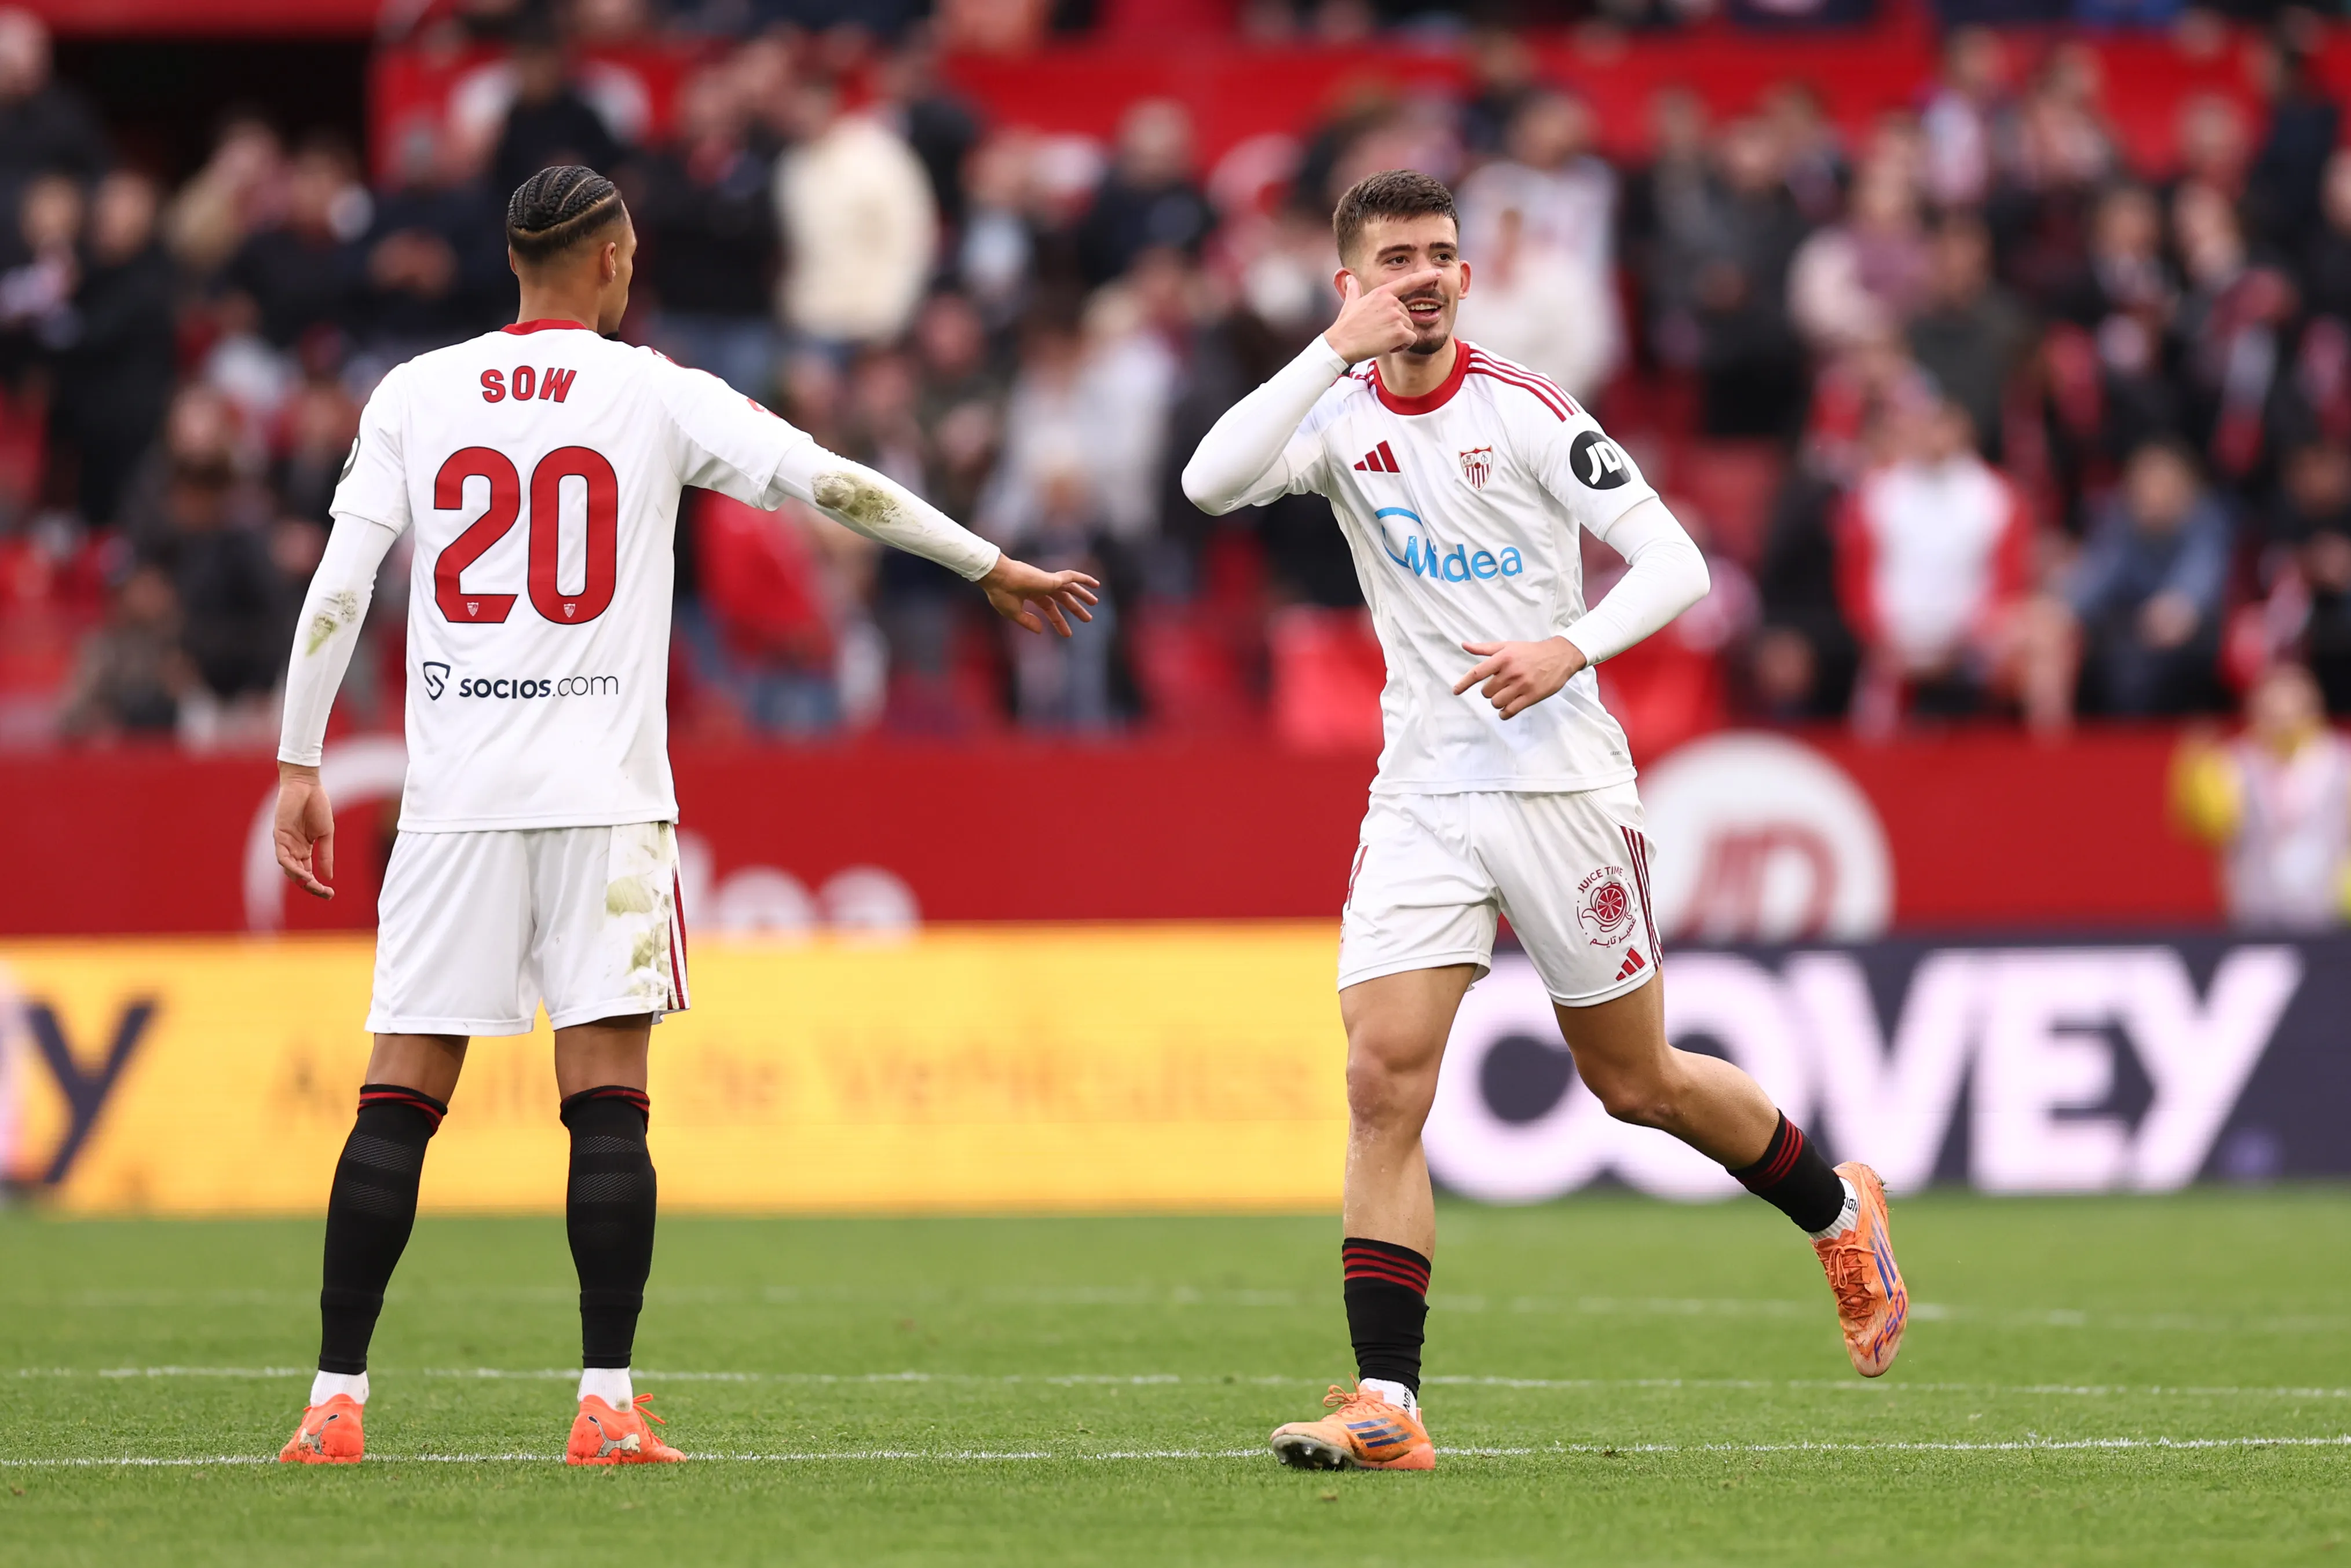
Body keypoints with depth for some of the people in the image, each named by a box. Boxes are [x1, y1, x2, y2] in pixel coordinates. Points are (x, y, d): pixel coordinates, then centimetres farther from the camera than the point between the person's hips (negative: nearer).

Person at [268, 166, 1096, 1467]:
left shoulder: (413, 395, 6)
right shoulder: (657, 395, 1)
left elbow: (337, 588, 2)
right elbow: (830, 485, 0)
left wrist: (300, 765, 7)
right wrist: (994, 568, 9)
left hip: (454, 798, 2)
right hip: (605, 796, -2)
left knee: (398, 1103, 3)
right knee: (608, 1104, -1)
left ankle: (335, 1403, 0)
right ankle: (607, 1407, -7)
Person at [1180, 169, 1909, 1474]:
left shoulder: (1526, 412, -7)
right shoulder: (1341, 418, 2)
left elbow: (1674, 562, -8)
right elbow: (1211, 483, -18)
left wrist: (1571, 647, -25)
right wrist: (1338, 351, -23)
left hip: (1560, 781, -3)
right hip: (1422, 795, 3)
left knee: (1636, 1083, 8)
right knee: (1384, 1078, -12)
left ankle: (1840, 1214, 36)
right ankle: (1387, 1404, -13)